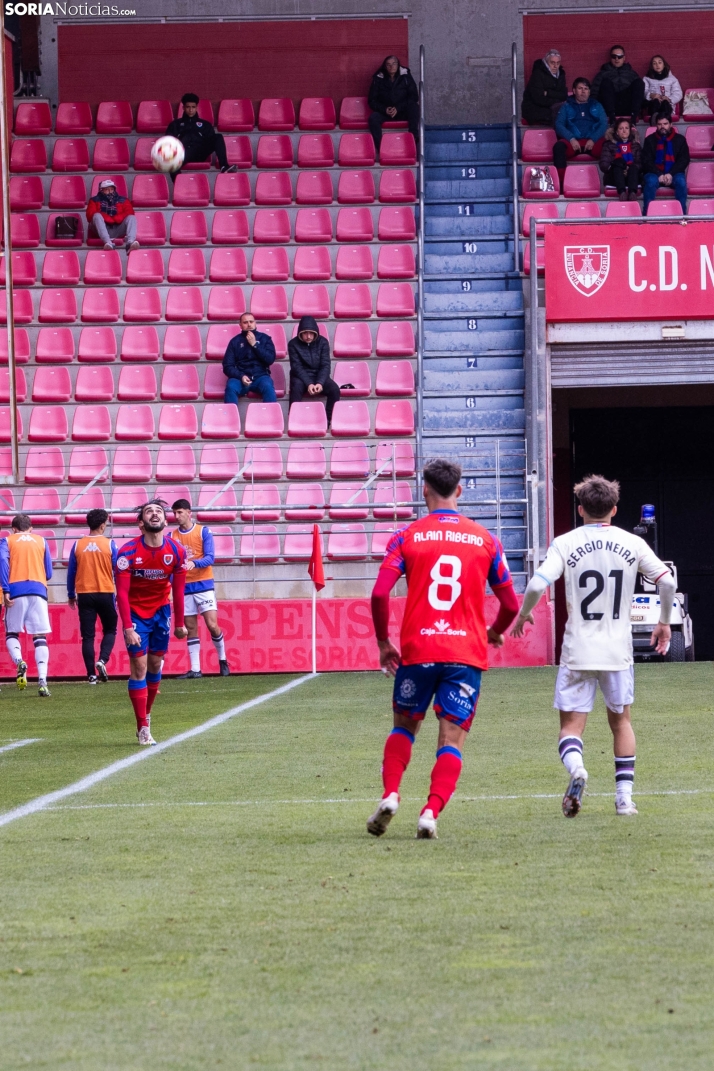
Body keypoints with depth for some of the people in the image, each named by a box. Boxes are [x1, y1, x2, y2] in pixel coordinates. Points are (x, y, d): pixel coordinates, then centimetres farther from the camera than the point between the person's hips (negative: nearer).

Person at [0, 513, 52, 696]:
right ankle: (42, 681, -13)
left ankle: (19, 661, -18)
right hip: (38, 590, 1)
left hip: (16, 590, -1)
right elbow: (48, 573, 14)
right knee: (40, 637, 2)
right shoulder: (41, 541, 18)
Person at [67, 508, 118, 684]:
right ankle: (102, 660, -10)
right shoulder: (109, 545, -5)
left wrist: (71, 595, 17)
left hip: (84, 595, 1)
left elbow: (71, 572, 6)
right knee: (110, 630, 14)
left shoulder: (78, 545, 1)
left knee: (87, 635, 4)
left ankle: (91, 674, 0)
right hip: (105, 594, -1)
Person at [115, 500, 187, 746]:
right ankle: (143, 728, -5)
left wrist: (179, 624, 5)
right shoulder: (128, 552, -20)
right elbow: (122, 593, -19)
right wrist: (128, 627, -25)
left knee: (155, 665, 9)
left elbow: (178, 590, 0)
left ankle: (146, 714, 28)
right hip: (136, 612, -3)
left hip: (161, 611, 3)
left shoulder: (177, 551, -11)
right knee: (139, 666, -7)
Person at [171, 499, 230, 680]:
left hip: (204, 585, -3)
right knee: (190, 629, 4)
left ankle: (222, 660, 12)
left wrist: (193, 563, -28)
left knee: (212, 625, -9)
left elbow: (210, 558, -10)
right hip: (184, 587, 3)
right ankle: (195, 669, 7)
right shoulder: (173, 536, 6)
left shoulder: (203, 531, -2)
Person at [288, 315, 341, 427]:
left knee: (335, 389, -27)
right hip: (301, 376, -2)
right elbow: (297, 367, -13)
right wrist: (308, 384, -28)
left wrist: (320, 383, -25)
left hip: (319, 376, 2)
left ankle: (328, 420, -15)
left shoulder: (322, 342, -3)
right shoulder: (293, 344, -8)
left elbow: (325, 365, -7)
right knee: (296, 388, -37)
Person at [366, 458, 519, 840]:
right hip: (467, 652, 0)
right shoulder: (486, 541, 5)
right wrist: (494, 633, 30)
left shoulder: (406, 537, 1)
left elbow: (379, 595, -8)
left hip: (417, 651, 0)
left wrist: (383, 643, 6)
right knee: (452, 739, 0)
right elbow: (510, 605, 9)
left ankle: (390, 795, 0)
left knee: (404, 725, 19)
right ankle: (431, 812, -16)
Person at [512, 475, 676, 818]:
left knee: (571, 723, 4)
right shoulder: (633, 544, 2)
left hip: (578, 651, -2)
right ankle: (624, 796, 14)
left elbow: (538, 584, -14)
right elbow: (667, 581, 1)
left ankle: (575, 767, -27)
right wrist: (664, 622, 16)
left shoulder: (566, 543, -3)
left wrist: (523, 613, 5)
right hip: (618, 649, 2)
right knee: (620, 720, 18)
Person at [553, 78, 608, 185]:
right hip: (573, 142, 0)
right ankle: (561, 183, -38)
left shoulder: (596, 106, 24)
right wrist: (571, 139, -11)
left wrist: (593, 139, -9)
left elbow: (604, 124, 10)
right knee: (558, 146, -35)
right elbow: (559, 125, 7)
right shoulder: (567, 106, 21)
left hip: (593, 142, 1)